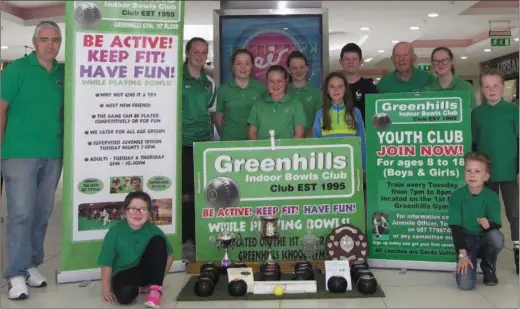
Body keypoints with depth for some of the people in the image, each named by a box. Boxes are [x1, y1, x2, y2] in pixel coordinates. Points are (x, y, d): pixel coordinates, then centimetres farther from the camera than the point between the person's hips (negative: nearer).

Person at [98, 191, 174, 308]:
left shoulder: (153, 230, -10)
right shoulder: (115, 232, -15)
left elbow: (169, 255, 2)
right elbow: (107, 263, -10)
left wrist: (158, 278, -4)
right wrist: (107, 291, -11)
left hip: (146, 271, 2)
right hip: (123, 273, -2)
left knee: (158, 241, -22)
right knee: (125, 294, -36)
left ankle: (155, 287, -16)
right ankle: (141, 287, 2)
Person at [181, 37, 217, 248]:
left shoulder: (209, 83, 13)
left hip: (205, 143, 5)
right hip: (182, 143, -5)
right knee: (185, 192, -1)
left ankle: (197, 234, 22)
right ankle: (182, 236, 13)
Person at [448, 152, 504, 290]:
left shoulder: (492, 197, -9)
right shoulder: (457, 195, -11)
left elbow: (496, 225, -11)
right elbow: (456, 227, -12)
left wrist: (488, 225, -36)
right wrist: (462, 254, -19)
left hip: (485, 240, 2)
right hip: (466, 240, -2)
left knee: (496, 237, -34)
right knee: (465, 284, -23)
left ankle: (488, 267, -2)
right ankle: (471, 261, 14)